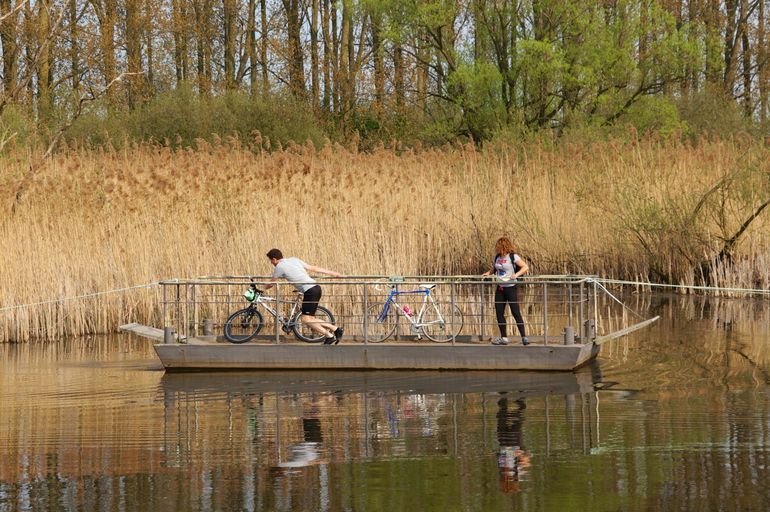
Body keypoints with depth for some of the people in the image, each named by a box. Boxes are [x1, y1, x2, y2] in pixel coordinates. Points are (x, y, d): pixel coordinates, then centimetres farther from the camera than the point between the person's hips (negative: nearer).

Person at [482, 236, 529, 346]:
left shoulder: (513, 257, -9)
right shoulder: (497, 257, 9)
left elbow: (526, 267, -14)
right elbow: (494, 269, 27)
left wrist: (516, 274, -27)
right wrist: (488, 273, 7)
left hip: (511, 287, -7)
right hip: (500, 288, 7)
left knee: (516, 312, -9)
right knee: (499, 313, 6)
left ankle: (524, 337, -5)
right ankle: (503, 338, 16)